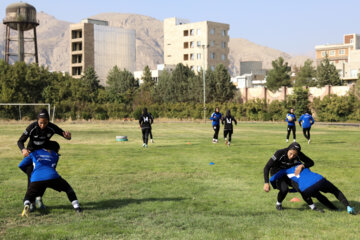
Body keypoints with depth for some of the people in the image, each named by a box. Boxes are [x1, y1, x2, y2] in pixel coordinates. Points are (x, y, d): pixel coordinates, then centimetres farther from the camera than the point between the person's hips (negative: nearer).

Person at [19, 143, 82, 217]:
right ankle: (76, 207, 9)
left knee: (28, 197, 17)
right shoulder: (55, 155, 31)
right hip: (52, 177, 0)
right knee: (68, 189, 23)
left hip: (36, 179, 0)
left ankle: (27, 205, -17)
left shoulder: (34, 153, 31)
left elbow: (21, 165, 28)